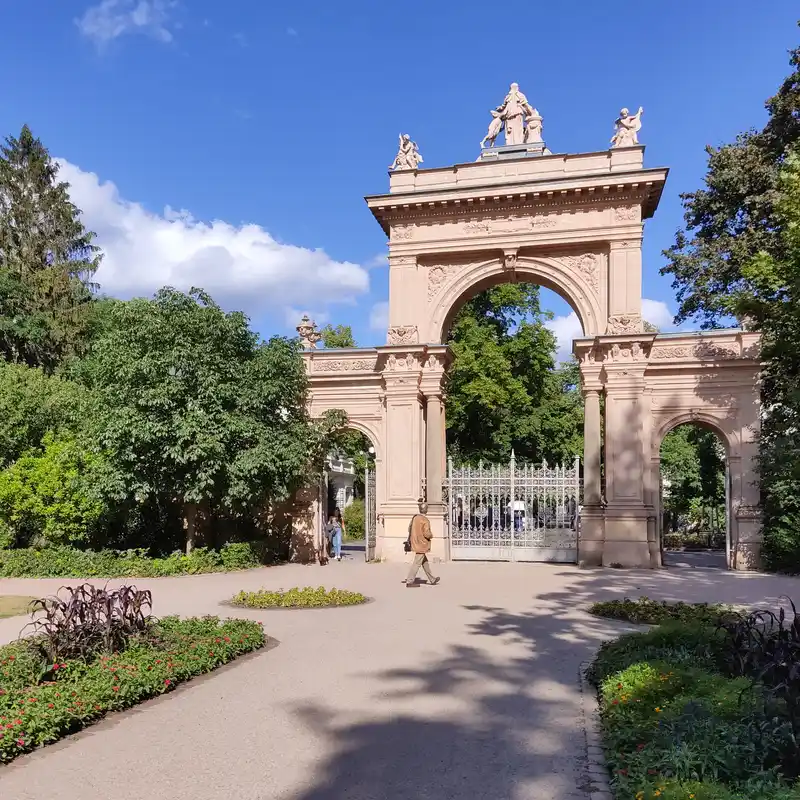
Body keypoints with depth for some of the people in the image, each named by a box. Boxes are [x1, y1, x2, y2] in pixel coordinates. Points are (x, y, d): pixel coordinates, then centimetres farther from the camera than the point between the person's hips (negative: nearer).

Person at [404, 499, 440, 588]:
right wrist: (431, 535, -1)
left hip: (416, 543, 8)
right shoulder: (425, 520, -18)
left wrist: (410, 539, 21)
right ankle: (409, 582, -2)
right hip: (422, 545, -8)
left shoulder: (415, 517, 5)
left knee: (425, 562, 18)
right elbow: (426, 533, -21)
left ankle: (432, 580, 28)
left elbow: (409, 528, 12)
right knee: (417, 563, -3)